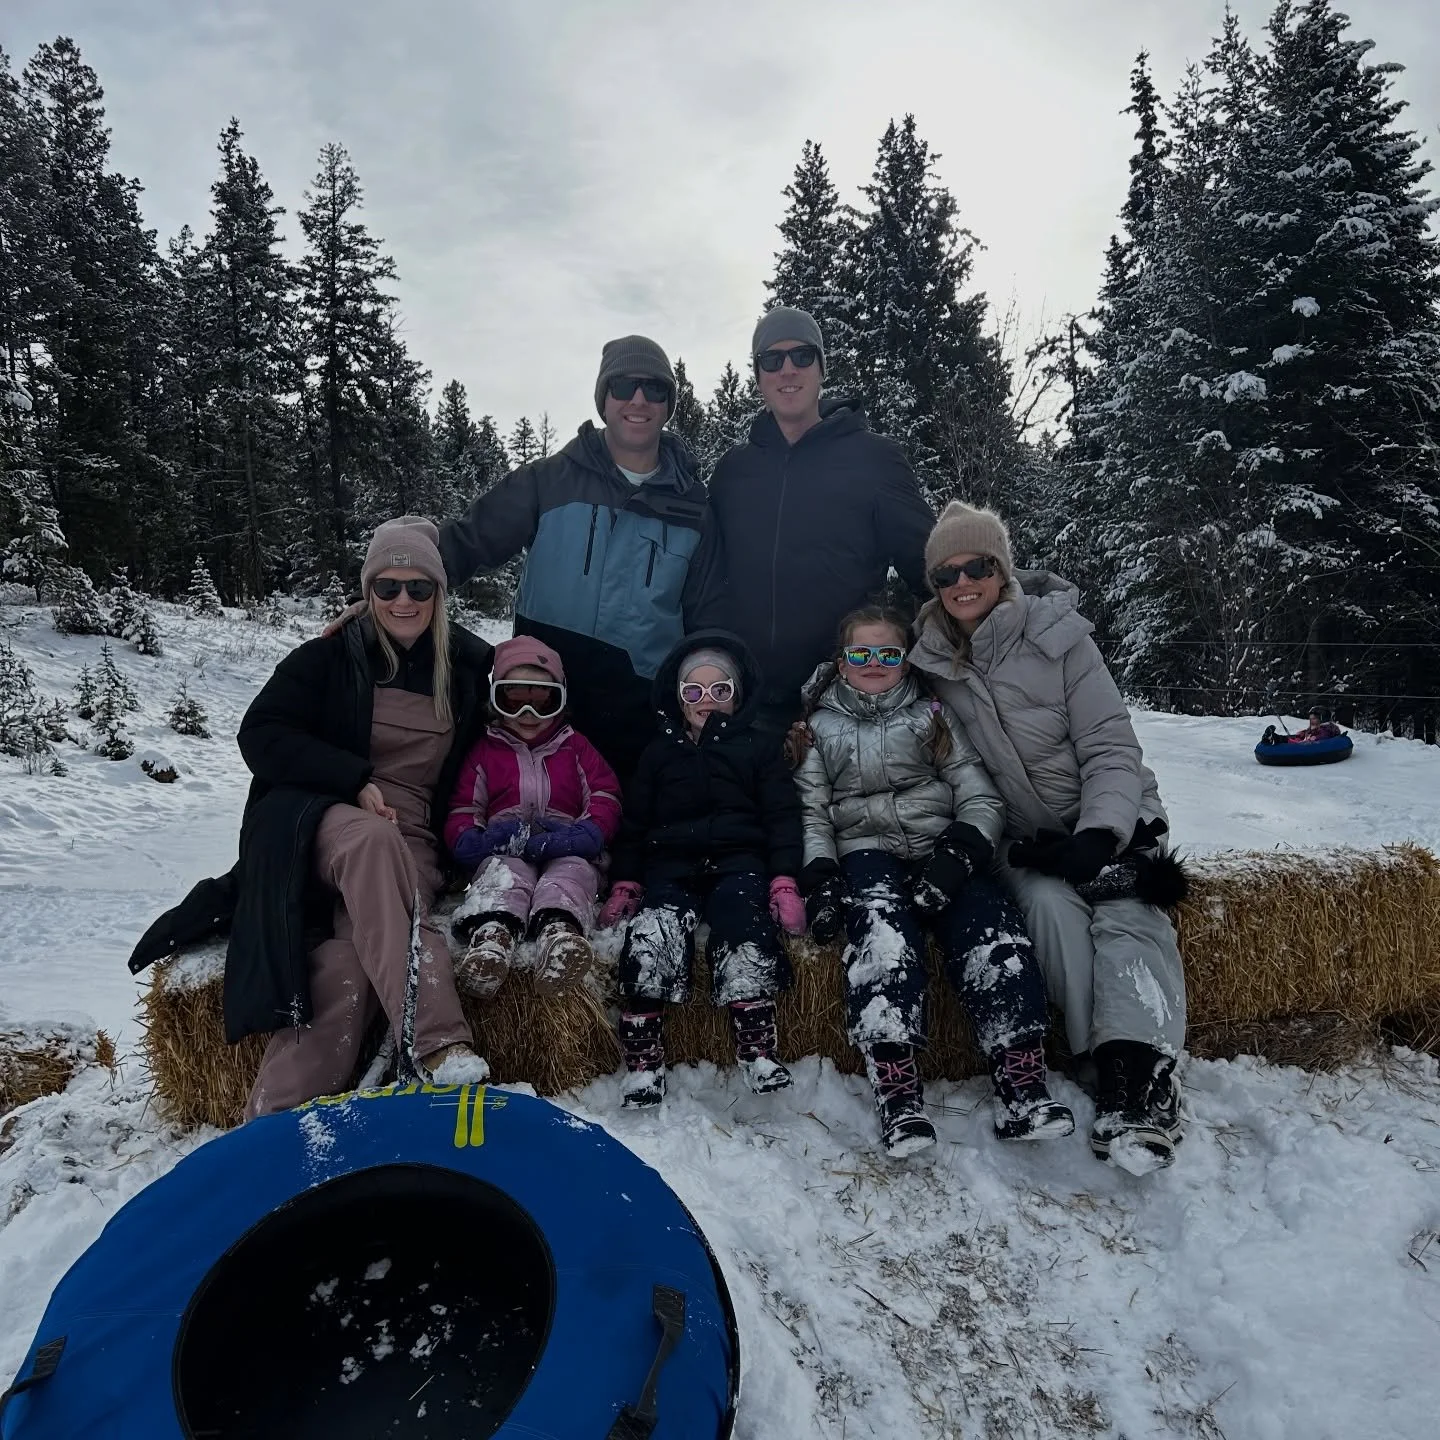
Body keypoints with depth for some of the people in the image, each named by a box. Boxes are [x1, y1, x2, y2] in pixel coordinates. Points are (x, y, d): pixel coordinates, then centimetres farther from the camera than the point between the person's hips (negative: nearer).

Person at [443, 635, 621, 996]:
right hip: (504, 849, 0)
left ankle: (559, 929, -65)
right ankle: (492, 934, -64)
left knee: (573, 870, -34)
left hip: (565, 848, 0)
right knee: (505, 871, -34)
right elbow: (462, 811, 14)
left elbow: (605, 800, 10)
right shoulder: (484, 751, 21)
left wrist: (586, 834, -12)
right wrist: (470, 839, -11)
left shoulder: (576, 747, 21)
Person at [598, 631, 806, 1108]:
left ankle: (758, 1049, -34)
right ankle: (642, 1058, -28)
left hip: (738, 859, -1)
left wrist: (784, 883, -6)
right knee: (654, 931, -30)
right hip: (671, 862, 2)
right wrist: (624, 885, 5)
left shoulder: (758, 749, 17)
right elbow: (634, 823, 19)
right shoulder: (659, 752, 23)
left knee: (743, 923, -34)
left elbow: (782, 818, 9)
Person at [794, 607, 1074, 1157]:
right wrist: (819, 876, -7)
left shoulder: (932, 714, 16)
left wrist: (957, 854, -12)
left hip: (940, 849, 2)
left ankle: (1021, 1091, -29)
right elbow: (812, 812, 12)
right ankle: (898, 1097, -39)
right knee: (881, 924, -35)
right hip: (867, 850, -1)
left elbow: (981, 798, 7)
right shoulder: (820, 725, 18)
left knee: (994, 929, -28)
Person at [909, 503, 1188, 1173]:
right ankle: (1111, 1070, -27)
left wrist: (1097, 837, -23)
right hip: (1023, 837, 1)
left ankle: (1142, 1075, -33)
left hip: (1105, 819, -1)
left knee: (1126, 911, -27)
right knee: (1051, 904, -28)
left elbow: (1111, 747, -10)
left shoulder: (1056, 636, -8)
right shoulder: (932, 661, 0)